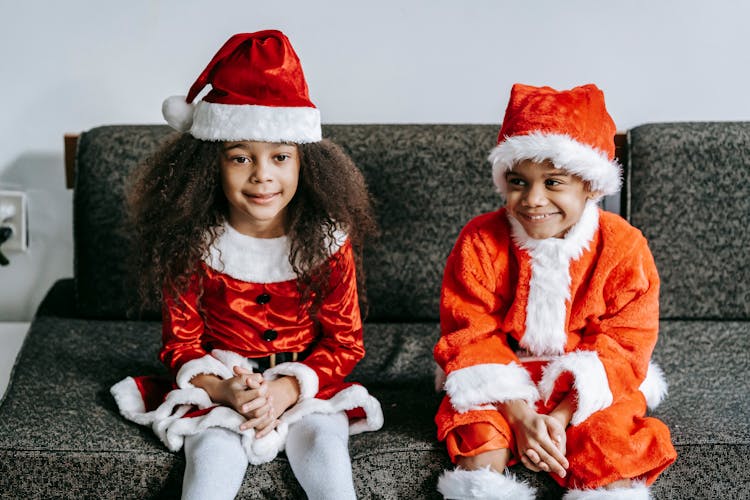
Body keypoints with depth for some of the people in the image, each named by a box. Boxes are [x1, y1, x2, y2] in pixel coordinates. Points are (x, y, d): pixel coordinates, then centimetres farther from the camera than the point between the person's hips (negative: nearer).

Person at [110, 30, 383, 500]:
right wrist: (226, 391, -21)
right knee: (214, 454, -25)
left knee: (322, 441, -26)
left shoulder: (328, 241, -7)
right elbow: (181, 345, -2)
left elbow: (344, 343, -3)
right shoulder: (192, 244, -8)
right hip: (217, 386, 0)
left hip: (307, 385, 0)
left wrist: (288, 389, -19)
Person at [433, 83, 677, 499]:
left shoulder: (623, 246, -10)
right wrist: (519, 414, -22)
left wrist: (560, 417, -20)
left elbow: (621, 346, -9)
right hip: (503, 387, 0)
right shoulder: (480, 242, -10)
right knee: (479, 439, -25)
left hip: (588, 390, 0)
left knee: (615, 454, -23)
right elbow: (471, 337, -9)